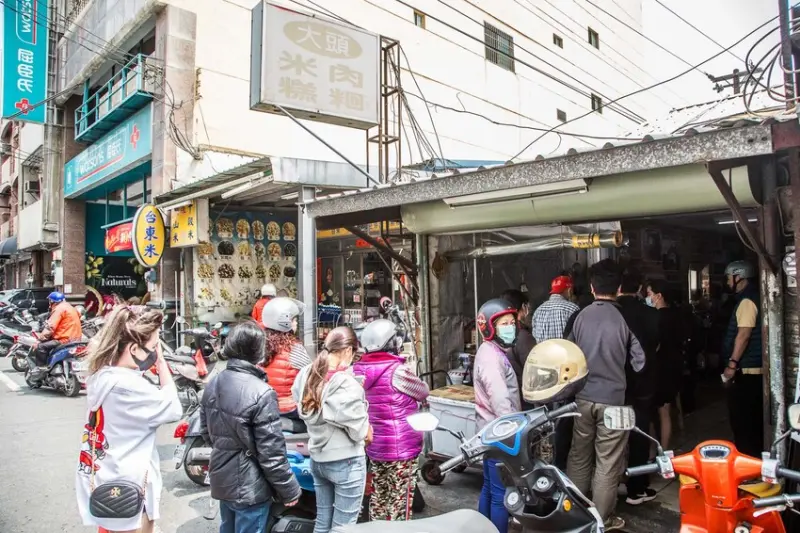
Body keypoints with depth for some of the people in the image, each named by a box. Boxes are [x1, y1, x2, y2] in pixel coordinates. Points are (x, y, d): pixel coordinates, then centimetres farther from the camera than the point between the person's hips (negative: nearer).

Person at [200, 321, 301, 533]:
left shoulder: (213, 384, -1)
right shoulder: (261, 393, -26)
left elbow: (206, 432, 11)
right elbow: (271, 454, -23)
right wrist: (290, 490, -11)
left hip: (221, 480, 8)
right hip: (249, 487, -7)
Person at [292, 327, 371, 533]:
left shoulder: (306, 375, -4)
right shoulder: (346, 382, -24)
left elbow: (303, 411, 6)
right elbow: (359, 430, -18)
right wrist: (368, 433, 4)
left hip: (317, 459, 7)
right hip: (346, 462, -7)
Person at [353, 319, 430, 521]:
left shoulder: (359, 370, -1)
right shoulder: (397, 370, -20)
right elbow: (423, 392, -3)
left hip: (374, 446, 7)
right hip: (401, 447, -7)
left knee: (379, 497, 18)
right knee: (399, 501, 5)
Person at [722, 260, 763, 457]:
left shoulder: (747, 300, -14)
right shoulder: (749, 299, 16)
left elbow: (744, 334, -22)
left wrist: (732, 364, -21)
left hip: (745, 371, -10)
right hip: (752, 369, 10)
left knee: (742, 419, -3)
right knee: (753, 419, 15)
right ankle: (754, 457, 23)